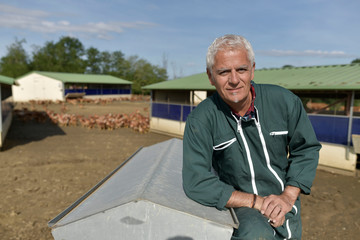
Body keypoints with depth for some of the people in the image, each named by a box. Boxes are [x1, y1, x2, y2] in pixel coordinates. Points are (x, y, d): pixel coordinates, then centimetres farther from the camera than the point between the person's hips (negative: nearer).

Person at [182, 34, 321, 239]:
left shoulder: (284, 101, -8)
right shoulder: (200, 120, -19)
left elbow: (306, 148, 2)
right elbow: (197, 182, -20)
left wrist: (288, 197, -10)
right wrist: (257, 202, -20)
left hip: (284, 206, 4)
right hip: (241, 206, -4)